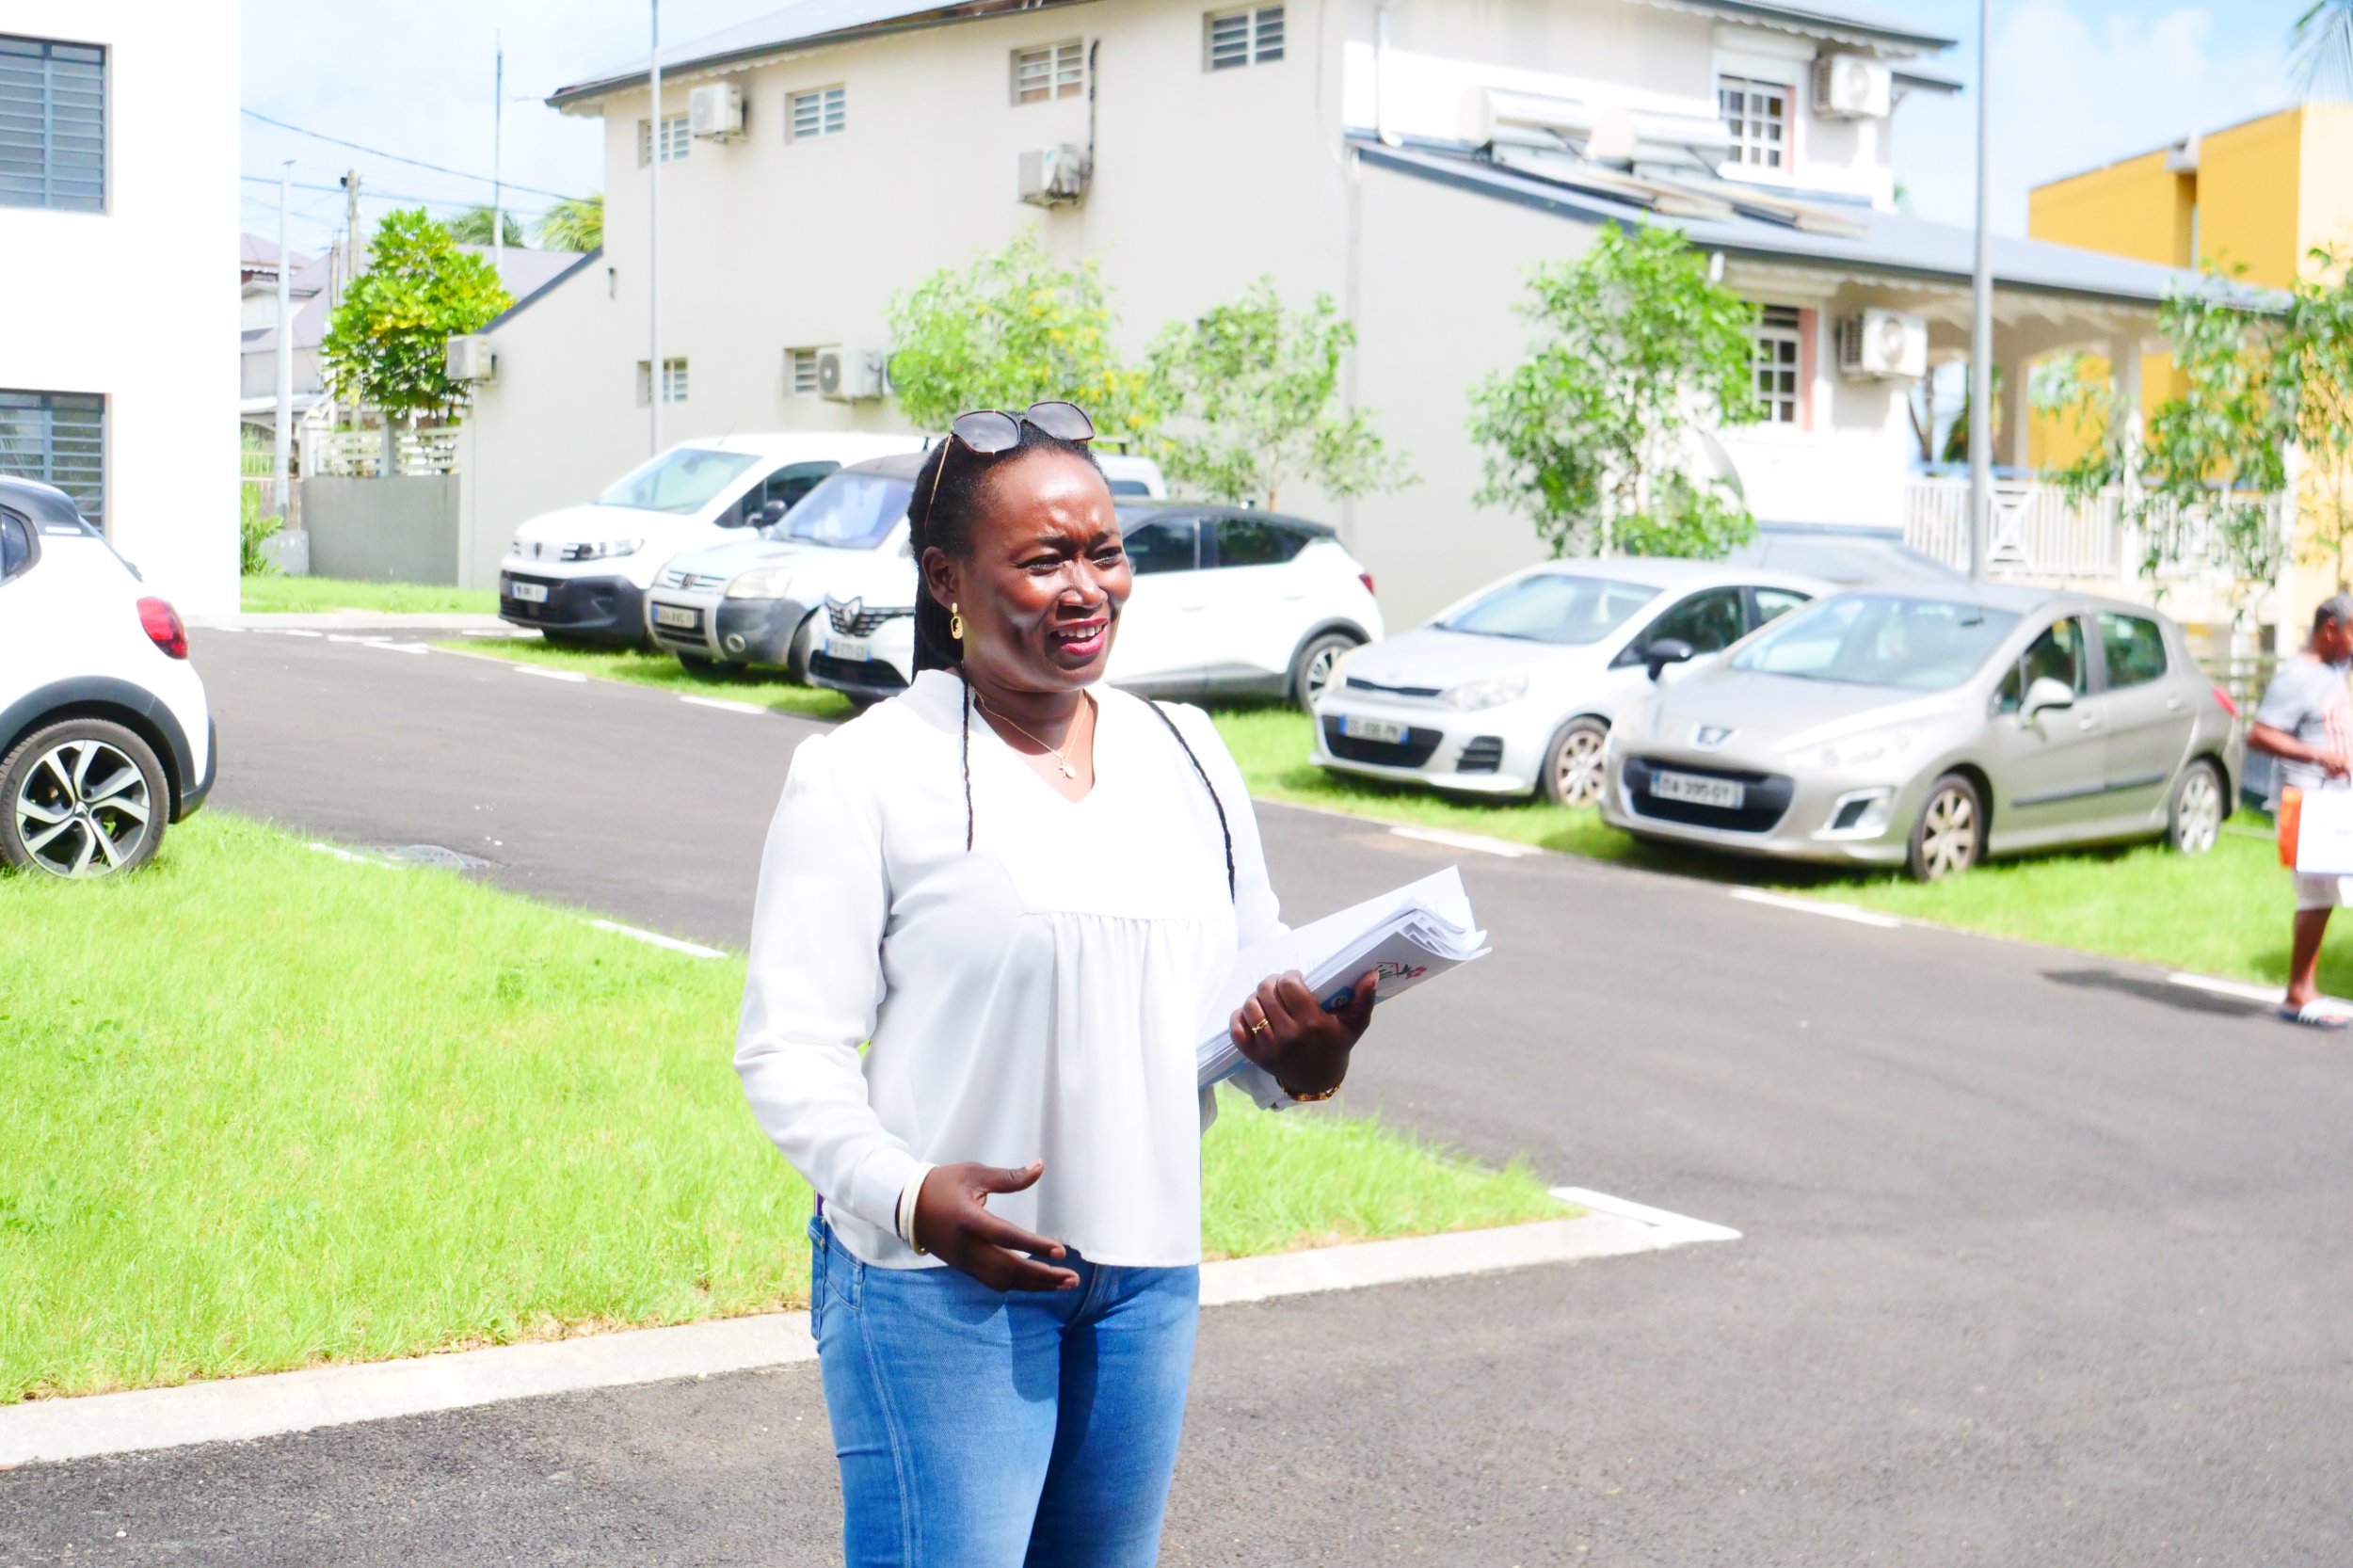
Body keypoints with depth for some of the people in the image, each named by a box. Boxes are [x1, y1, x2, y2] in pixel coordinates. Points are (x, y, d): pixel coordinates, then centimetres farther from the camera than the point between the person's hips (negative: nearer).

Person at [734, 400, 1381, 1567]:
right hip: (940, 1285, -5)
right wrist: (904, 1195, -25)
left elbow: (1255, 989, 19)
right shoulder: (867, 772, -6)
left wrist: (1304, 1060, -5)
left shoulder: (1186, 758, 11)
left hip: (1148, 1279, 6)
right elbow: (787, 1050, -8)